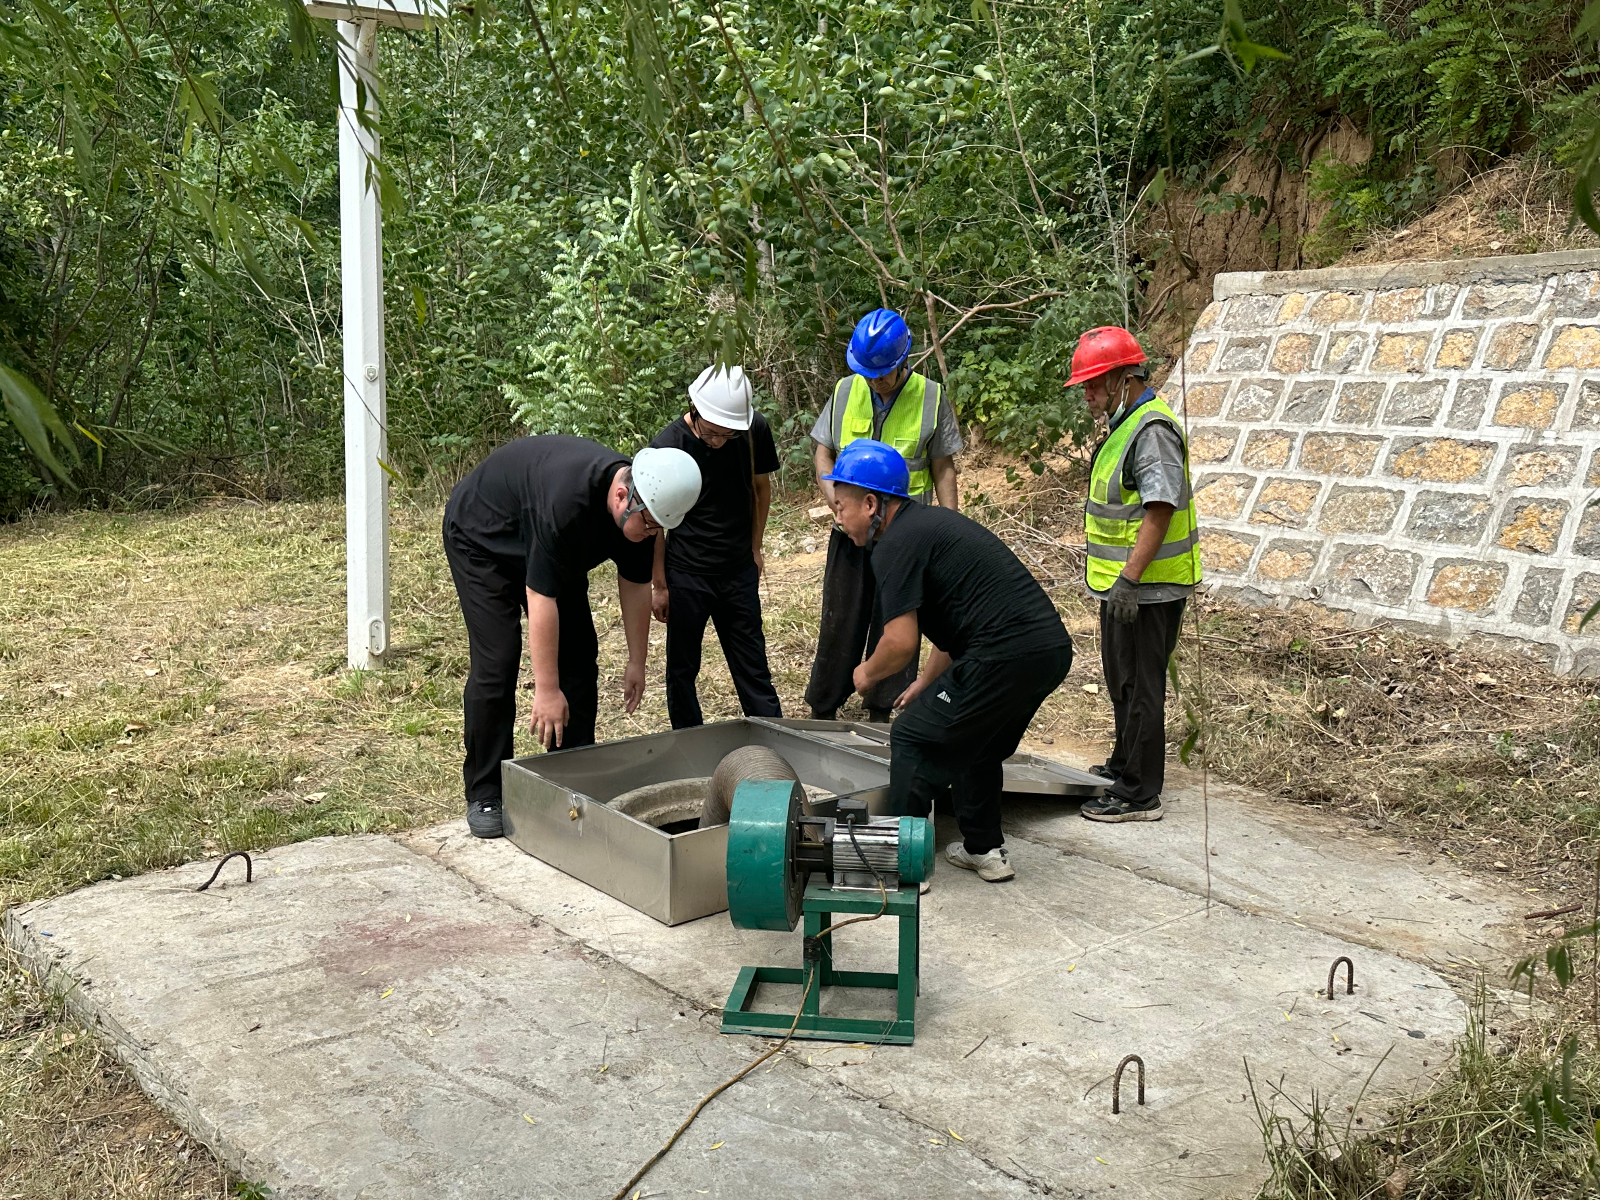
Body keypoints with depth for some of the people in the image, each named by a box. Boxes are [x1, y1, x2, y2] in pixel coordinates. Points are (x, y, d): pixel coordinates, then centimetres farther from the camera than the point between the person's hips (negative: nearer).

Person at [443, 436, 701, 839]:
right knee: (497, 661, -15)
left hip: (551, 549, 7)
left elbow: (635, 585, -5)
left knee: (579, 657, 0)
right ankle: (483, 795, -4)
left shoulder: (641, 505, -20)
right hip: (482, 538, -7)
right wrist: (547, 690, -34)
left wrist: (636, 663, -1)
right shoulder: (566, 500, -43)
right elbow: (540, 597, -39)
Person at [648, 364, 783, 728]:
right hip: (686, 573, -2)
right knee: (683, 667, 8)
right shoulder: (669, 445, -17)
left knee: (752, 664, 9)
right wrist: (659, 585, -4)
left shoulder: (755, 431, -9)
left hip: (738, 571, 2)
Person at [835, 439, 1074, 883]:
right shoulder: (931, 521, 23)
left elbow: (901, 642, -13)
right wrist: (926, 683, 34)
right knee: (976, 743, 27)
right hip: (1053, 648, 10)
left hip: (1006, 656, -10)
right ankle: (985, 850, 33)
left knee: (913, 741, 4)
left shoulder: (895, 545, -8)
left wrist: (867, 674, 7)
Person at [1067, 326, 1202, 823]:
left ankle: (1138, 795, 5)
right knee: (1122, 680, 23)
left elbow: (1160, 508, -26)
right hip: (1124, 584, 11)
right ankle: (1126, 764, 39)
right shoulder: (1127, 423, 14)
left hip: (1146, 589, -11)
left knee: (1139, 688, -3)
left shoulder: (1152, 429, -20)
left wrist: (1129, 578, -29)